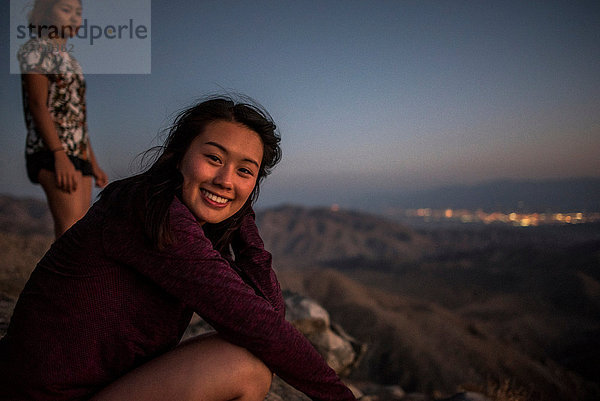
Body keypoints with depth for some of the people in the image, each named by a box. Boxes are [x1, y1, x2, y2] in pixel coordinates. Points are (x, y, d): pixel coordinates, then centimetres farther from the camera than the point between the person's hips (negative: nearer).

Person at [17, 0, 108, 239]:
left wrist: (93, 164, 19)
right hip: (53, 153, -8)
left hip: (78, 155, 8)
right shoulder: (35, 50, 1)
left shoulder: (69, 60, 26)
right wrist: (60, 154, -22)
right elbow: (37, 105, -11)